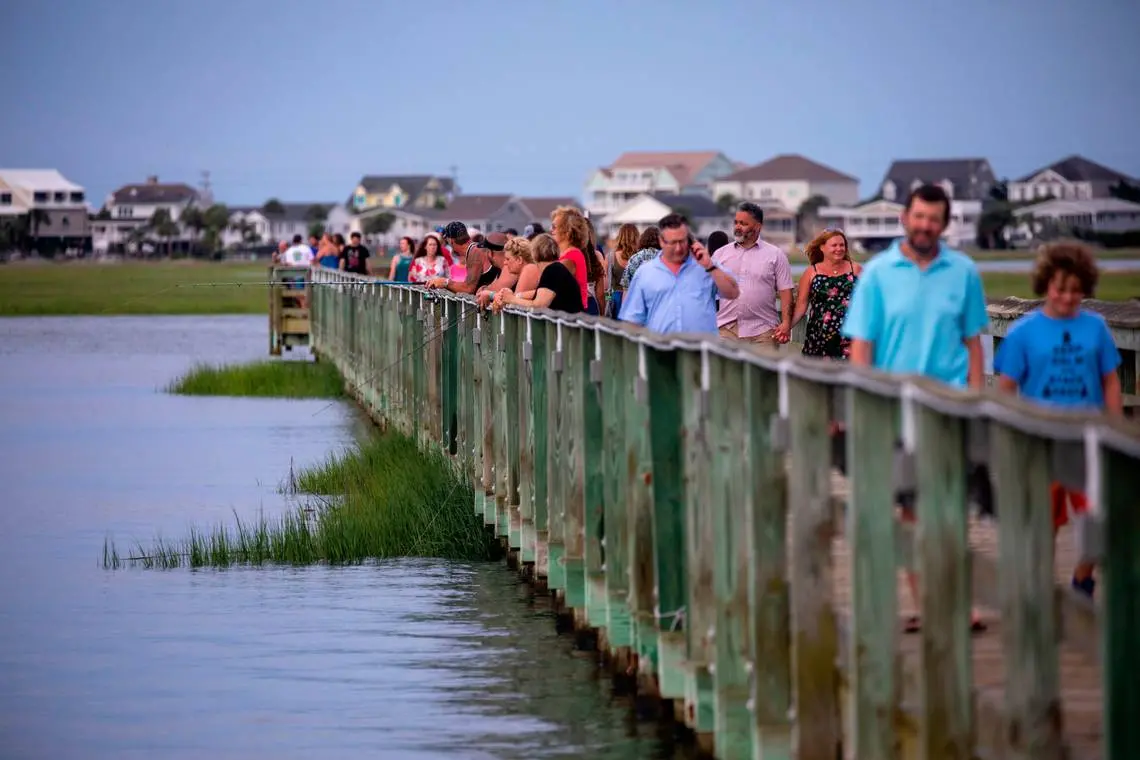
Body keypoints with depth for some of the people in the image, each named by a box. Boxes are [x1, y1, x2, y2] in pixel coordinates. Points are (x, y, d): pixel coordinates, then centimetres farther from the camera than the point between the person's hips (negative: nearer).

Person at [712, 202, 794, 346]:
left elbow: (785, 291, 3)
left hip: (762, 331, -1)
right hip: (726, 329, 1)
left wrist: (786, 323, -8)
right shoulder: (720, 254, 12)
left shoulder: (775, 255, 6)